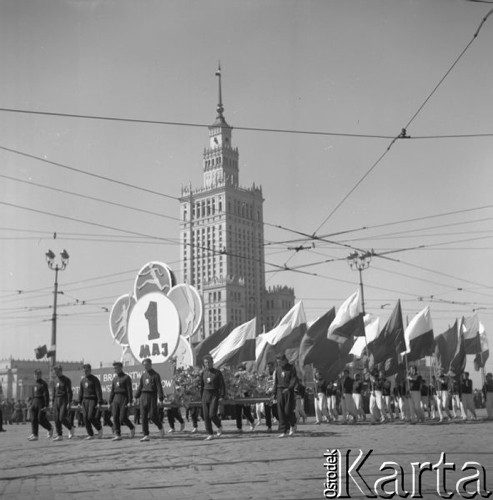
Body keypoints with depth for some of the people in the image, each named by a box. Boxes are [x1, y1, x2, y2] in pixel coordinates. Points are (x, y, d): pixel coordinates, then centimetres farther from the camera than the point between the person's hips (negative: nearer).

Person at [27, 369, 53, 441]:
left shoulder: (43, 384, -11)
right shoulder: (35, 384, 13)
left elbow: (46, 395, -15)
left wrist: (46, 406, -20)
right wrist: (33, 404, 20)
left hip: (42, 403, -8)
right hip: (35, 403, 8)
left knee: (41, 419, -9)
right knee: (34, 419, -1)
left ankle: (50, 428, 14)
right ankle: (34, 435, -2)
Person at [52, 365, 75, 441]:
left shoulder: (66, 380, -6)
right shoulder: (56, 380, 14)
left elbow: (69, 392, -10)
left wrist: (69, 403, -17)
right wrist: (53, 402, 16)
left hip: (64, 401, -7)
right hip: (57, 400, 7)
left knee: (62, 418, -13)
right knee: (56, 419, 0)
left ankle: (71, 429, 11)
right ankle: (59, 435, 6)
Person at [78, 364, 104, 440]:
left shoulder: (95, 379, -6)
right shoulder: (83, 380, 13)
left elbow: (99, 391, -10)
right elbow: (81, 391, 19)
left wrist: (99, 403, -16)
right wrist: (79, 402, 15)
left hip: (93, 400, -6)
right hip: (85, 400, 6)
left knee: (91, 417, -15)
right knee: (85, 418, -1)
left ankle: (99, 428, 10)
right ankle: (90, 435, 6)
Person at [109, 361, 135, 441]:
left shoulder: (126, 377, -4)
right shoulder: (115, 379, 14)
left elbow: (129, 390, -10)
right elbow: (112, 391, 16)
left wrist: (130, 402, -17)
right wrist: (110, 402, 10)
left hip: (124, 399, -6)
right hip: (116, 399, 6)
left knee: (123, 418, -9)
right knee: (115, 417, -4)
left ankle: (132, 427, 17)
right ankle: (118, 435, -1)